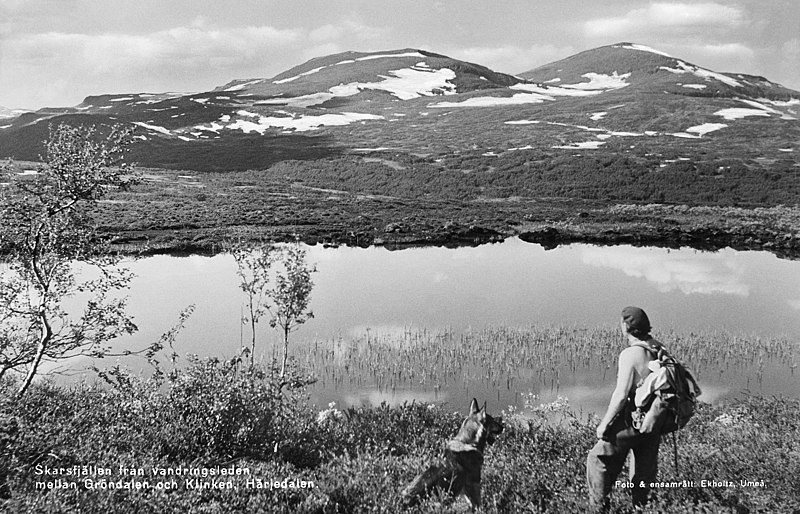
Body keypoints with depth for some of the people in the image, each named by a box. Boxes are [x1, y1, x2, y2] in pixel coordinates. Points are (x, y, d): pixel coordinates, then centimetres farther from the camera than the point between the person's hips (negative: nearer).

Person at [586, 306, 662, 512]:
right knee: (644, 470, 18)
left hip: (631, 421, -7)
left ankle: (598, 507, 8)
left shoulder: (630, 354, -20)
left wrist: (604, 424, -14)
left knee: (599, 460, 8)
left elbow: (621, 395, -22)